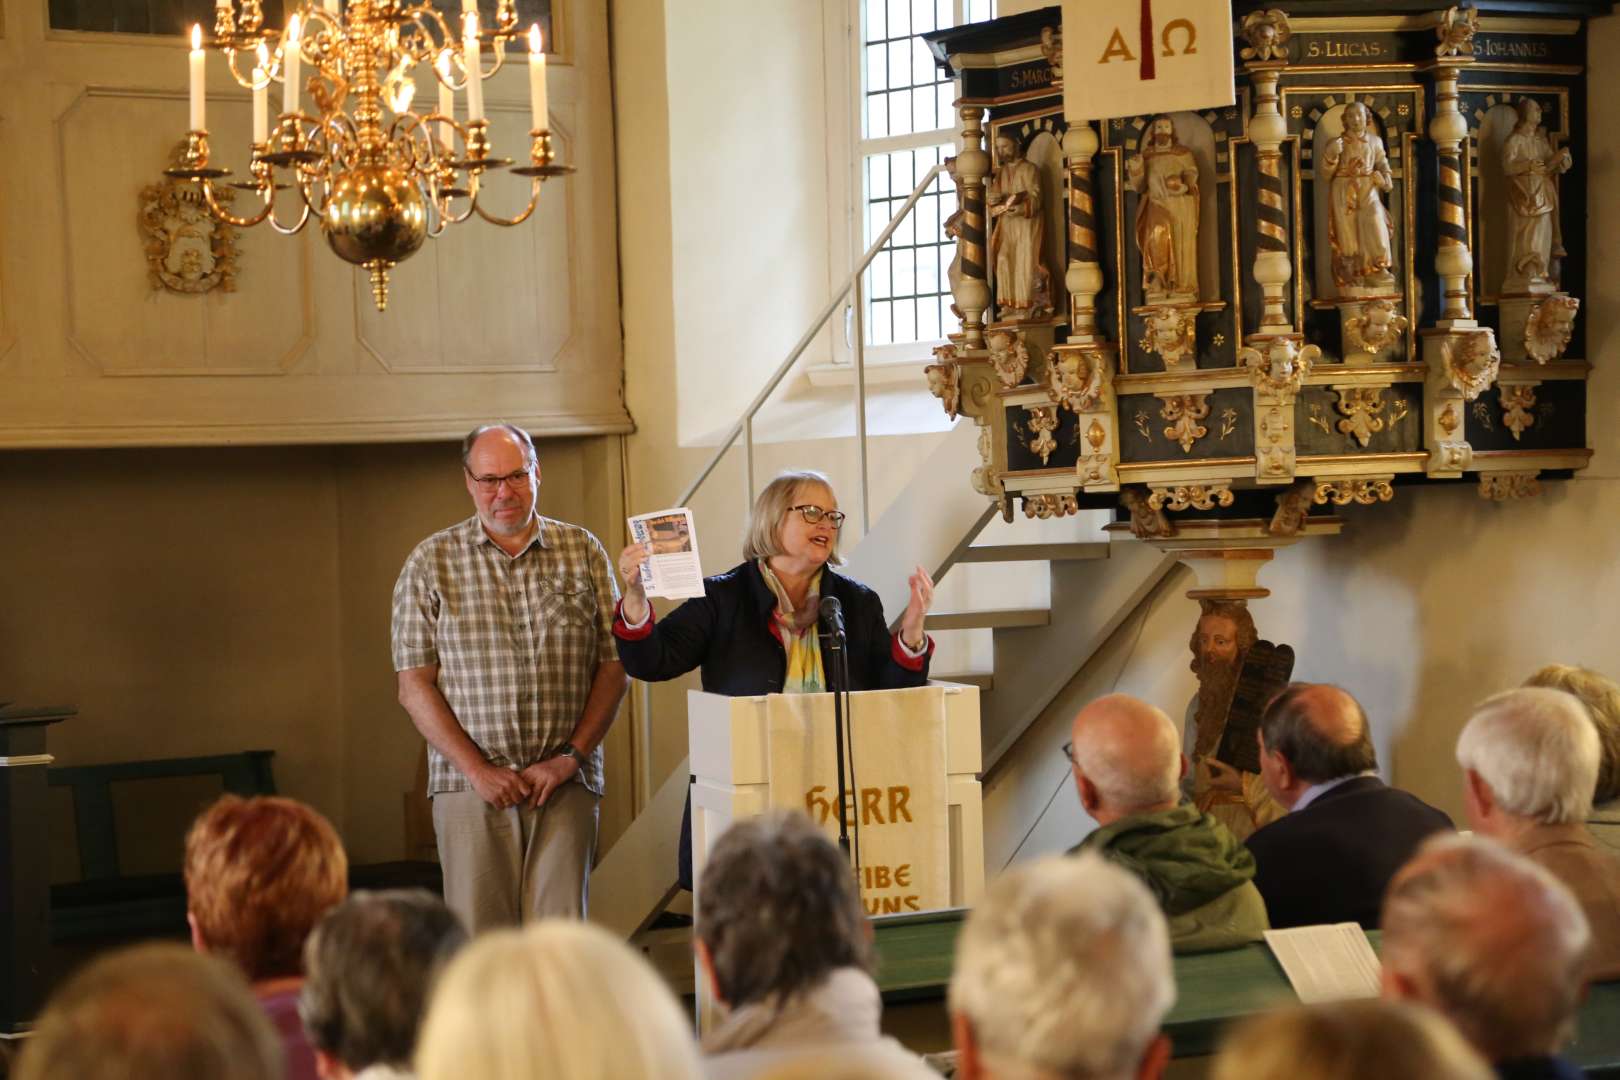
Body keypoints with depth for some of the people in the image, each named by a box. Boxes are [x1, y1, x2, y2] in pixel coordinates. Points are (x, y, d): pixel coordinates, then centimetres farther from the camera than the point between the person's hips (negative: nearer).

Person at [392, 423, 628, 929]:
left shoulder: (583, 551, 9)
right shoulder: (431, 563, 4)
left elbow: (614, 666, 7)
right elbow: (413, 685, 1)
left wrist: (570, 757, -5)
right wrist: (478, 770, -8)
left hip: (566, 784, 1)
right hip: (472, 786, -1)